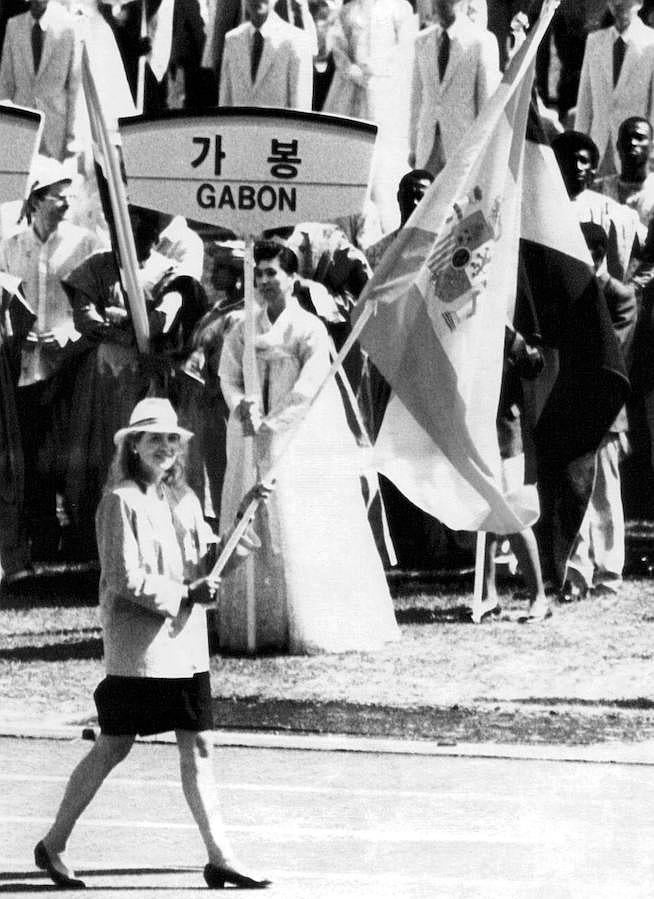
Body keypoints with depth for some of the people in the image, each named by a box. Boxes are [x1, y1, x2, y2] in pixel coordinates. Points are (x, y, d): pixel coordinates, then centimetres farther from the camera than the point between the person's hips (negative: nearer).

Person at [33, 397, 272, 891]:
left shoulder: (184, 499, 12)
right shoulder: (121, 502, -10)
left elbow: (205, 560, 16)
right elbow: (126, 579, -16)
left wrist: (232, 543, -4)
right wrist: (185, 595, -18)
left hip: (186, 642, 7)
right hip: (137, 642, -7)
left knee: (198, 747, 5)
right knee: (114, 746, -1)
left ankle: (220, 856, 5)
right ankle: (54, 845, 13)